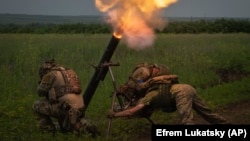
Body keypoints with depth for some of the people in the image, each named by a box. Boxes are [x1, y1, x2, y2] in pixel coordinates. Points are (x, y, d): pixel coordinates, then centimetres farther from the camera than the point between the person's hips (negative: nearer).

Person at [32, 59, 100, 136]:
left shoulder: (51, 74, -2)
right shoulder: (69, 72, 21)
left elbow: (41, 91, 2)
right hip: (78, 108, 8)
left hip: (65, 108, -7)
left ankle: (48, 131, 10)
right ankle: (86, 127, 10)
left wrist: (41, 83, 22)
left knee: (36, 105, 8)